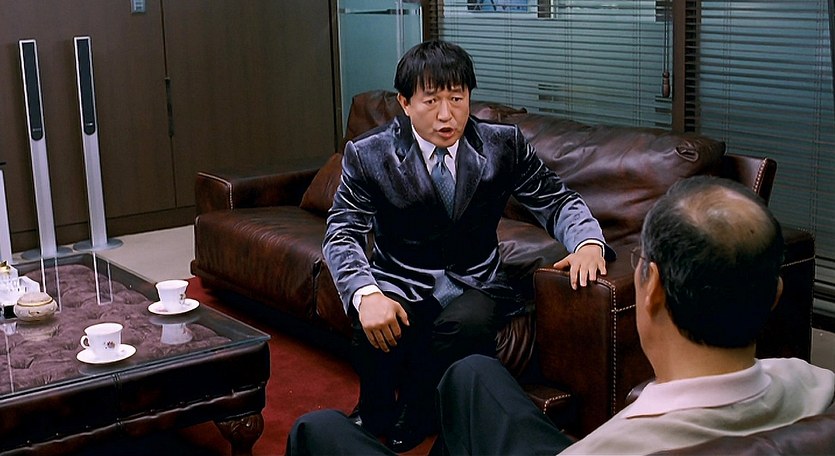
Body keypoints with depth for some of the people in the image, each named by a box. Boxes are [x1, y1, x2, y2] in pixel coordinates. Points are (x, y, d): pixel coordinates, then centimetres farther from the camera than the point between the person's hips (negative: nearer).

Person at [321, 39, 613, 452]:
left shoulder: (503, 144, -2)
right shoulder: (368, 154, -6)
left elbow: (555, 200, 2)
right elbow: (342, 233, -11)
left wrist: (587, 241, -22)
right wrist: (366, 294, -32)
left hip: (474, 283, 1)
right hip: (401, 283, 0)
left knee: (466, 324, -34)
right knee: (373, 325, -33)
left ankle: (412, 418, -4)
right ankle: (373, 417, 2)